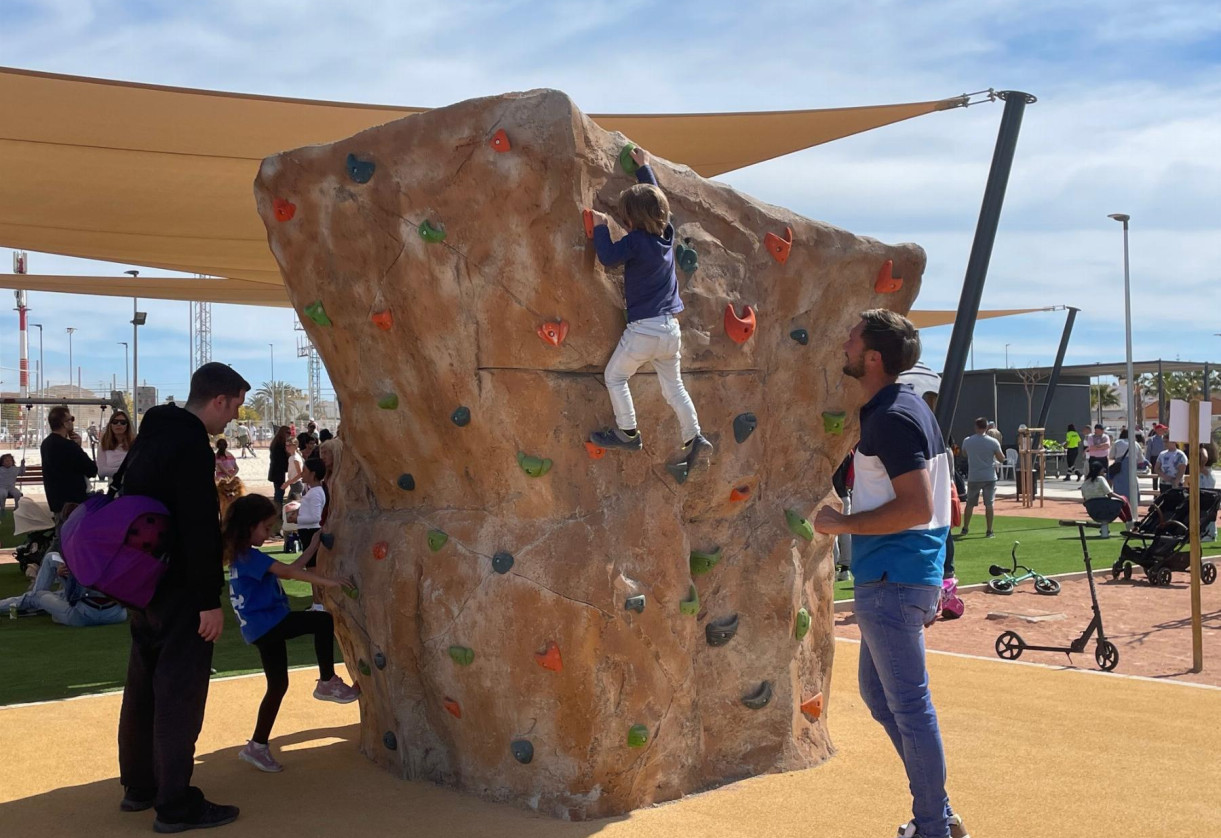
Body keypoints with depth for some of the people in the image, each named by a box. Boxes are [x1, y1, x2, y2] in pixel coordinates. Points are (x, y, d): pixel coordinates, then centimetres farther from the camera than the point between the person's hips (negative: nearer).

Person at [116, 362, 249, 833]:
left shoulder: (152, 436, 11)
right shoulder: (191, 446, -19)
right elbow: (199, 529, -23)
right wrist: (210, 600, -20)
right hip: (179, 590, -10)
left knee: (144, 685, 17)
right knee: (179, 692, -3)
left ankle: (138, 786, 29)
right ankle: (175, 806, 4)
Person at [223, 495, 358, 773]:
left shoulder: (244, 555, 18)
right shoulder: (248, 555, -14)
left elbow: (289, 569, 18)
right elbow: (287, 572, -23)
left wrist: (313, 546, 15)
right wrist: (326, 581, -26)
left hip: (265, 627, 10)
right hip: (266, 623, -10)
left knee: (277, 684, 14)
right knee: (324, 621, -15)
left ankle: (257, 747, 20)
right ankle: (327, 683, -7)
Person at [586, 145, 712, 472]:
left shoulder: (635, 241, -16)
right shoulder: (666, 232, 5)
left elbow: (608, 257, -18)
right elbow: (655, 198, 20)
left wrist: (600, 226, -4)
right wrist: (644, 168, 30)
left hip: (643, 329, -7)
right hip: (671, 329, 7)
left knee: (614, 376, 11)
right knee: (673, 386, 18)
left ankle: (627, 433, 11)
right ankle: (695, 439, 17)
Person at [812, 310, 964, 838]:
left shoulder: (891, 417, -18)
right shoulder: (906, 405, 14)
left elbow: (917, 506, -26)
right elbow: (918, 499, 19)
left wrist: (844, 524, -16)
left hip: (892, 582, -11)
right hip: (892, 578, 11)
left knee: (908, 705, 0)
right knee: (877, 693, 19)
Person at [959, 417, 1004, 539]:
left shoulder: (967, 441, -2)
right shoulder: (993, 442, -7)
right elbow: (1002, 459, -1)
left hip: (973, 478, 1)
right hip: (989, 477, -1)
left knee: (970, 504, 13)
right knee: (989, 504, 2)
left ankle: (965, 529, 20)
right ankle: (989, 532, 2)